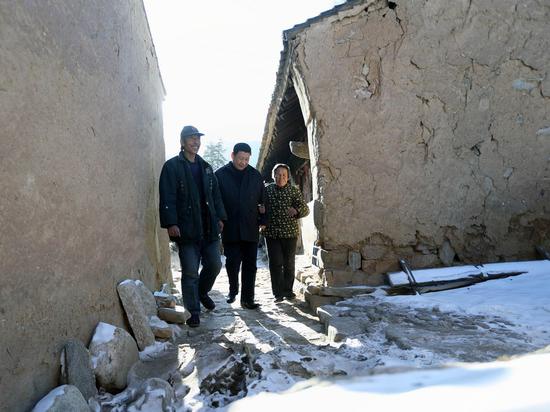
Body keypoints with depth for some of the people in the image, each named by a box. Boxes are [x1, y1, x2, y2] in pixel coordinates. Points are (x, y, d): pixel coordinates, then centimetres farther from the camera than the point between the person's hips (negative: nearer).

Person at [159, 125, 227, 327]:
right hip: (187, 229, -6)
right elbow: (167, 198, -9)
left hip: (209, 227, 6)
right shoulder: (172, 166, -2)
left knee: (214, 265, 9)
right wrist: (171, 223, -16)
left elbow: (216, 194, 19)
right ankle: (193, 312, 12)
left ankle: (202, 292, 37)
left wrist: (220, 217, 11)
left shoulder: (206, 167, 17)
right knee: (190, 272, -1)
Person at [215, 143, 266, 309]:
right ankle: (233, 290, 28)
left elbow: (263, 200, 12)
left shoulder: (255, 175, 8)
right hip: (230, 229, -2)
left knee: (250, 265, 3)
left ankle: (247, 298, 13)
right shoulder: (220, 175, 1)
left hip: (250, 228, 2)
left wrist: (263, 220, 5)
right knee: (232, 262, 2)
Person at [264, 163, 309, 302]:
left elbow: (306, 209, -1)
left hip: (290, 232, 0)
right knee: (275, 263, -1)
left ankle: (288, 290, 24)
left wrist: (297, 210, -24)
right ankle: (278, 293, 9)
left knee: (289, 263, 9)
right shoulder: (267, 190, 3)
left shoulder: (294, 190, 2)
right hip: (272, 232, 0)